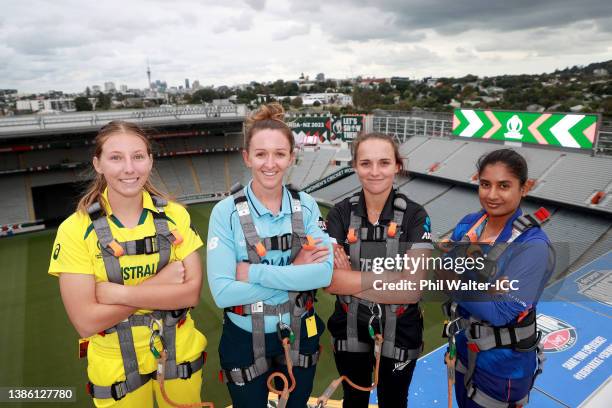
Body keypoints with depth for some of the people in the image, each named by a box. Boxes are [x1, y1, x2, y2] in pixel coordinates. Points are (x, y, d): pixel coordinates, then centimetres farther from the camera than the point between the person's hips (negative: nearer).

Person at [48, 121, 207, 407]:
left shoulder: (175, 216, -9)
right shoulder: (75, 230, -14)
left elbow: (192, 292, -14)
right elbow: (86, 322, -17)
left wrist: (119, 293, -21)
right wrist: (160, 284, -21)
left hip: (179, 356, 2)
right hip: (116, 367, -1)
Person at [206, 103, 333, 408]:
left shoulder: (306, 206, -9)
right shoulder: (226, 212, -17)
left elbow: (324, 273, -20)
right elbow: (222, 292, -22)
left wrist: (253, 272, -24)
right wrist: (294, 275, -22)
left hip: (299, 335, 3)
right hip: (245, 339, -2)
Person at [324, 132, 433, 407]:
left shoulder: (415, 216, -16)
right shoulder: (340, 213, -12)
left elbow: (412, 290, -23)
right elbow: (329, 282, -19)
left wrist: (350, 279, -22)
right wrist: (390, 280, -28)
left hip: (399, 332, -1)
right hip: (350, 331, 1)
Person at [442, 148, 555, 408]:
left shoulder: (533, 245, -24)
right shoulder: (468, 224, -7)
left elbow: (501, 312, -28)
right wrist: (484, 290, -21)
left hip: (504, 362, -5)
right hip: (464, 346, 5)